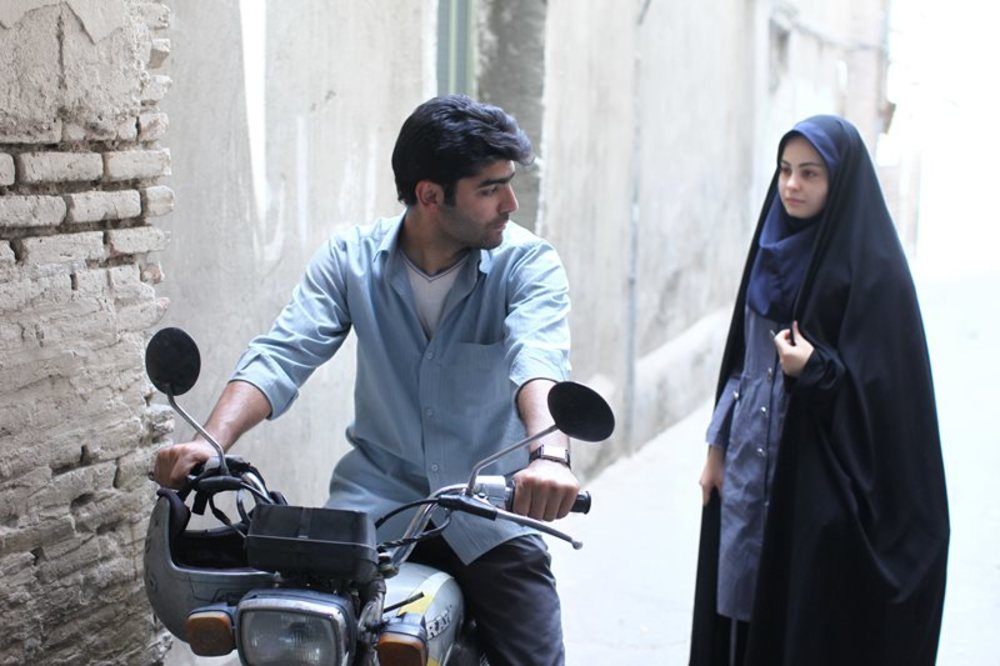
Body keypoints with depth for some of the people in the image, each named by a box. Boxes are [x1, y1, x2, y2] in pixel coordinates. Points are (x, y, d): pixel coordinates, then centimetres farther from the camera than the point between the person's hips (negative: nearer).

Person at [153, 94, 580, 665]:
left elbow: (539, 359, -26)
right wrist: (213, 441, -29)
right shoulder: (352, 257, -2)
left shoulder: (529, 263, -8)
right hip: (378, 495, 1)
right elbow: (283, 356, -11)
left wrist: (550, 454, -48)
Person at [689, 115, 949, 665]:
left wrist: (816, 371, -27)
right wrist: (717, 446, 12)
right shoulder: (774, 249, 9)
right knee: (745, 602, 9)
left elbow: (885, 383, -12)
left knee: (813, 618, -1)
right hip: (750, 467, 6)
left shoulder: (872, 267, -11)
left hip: (823, 479, -6)